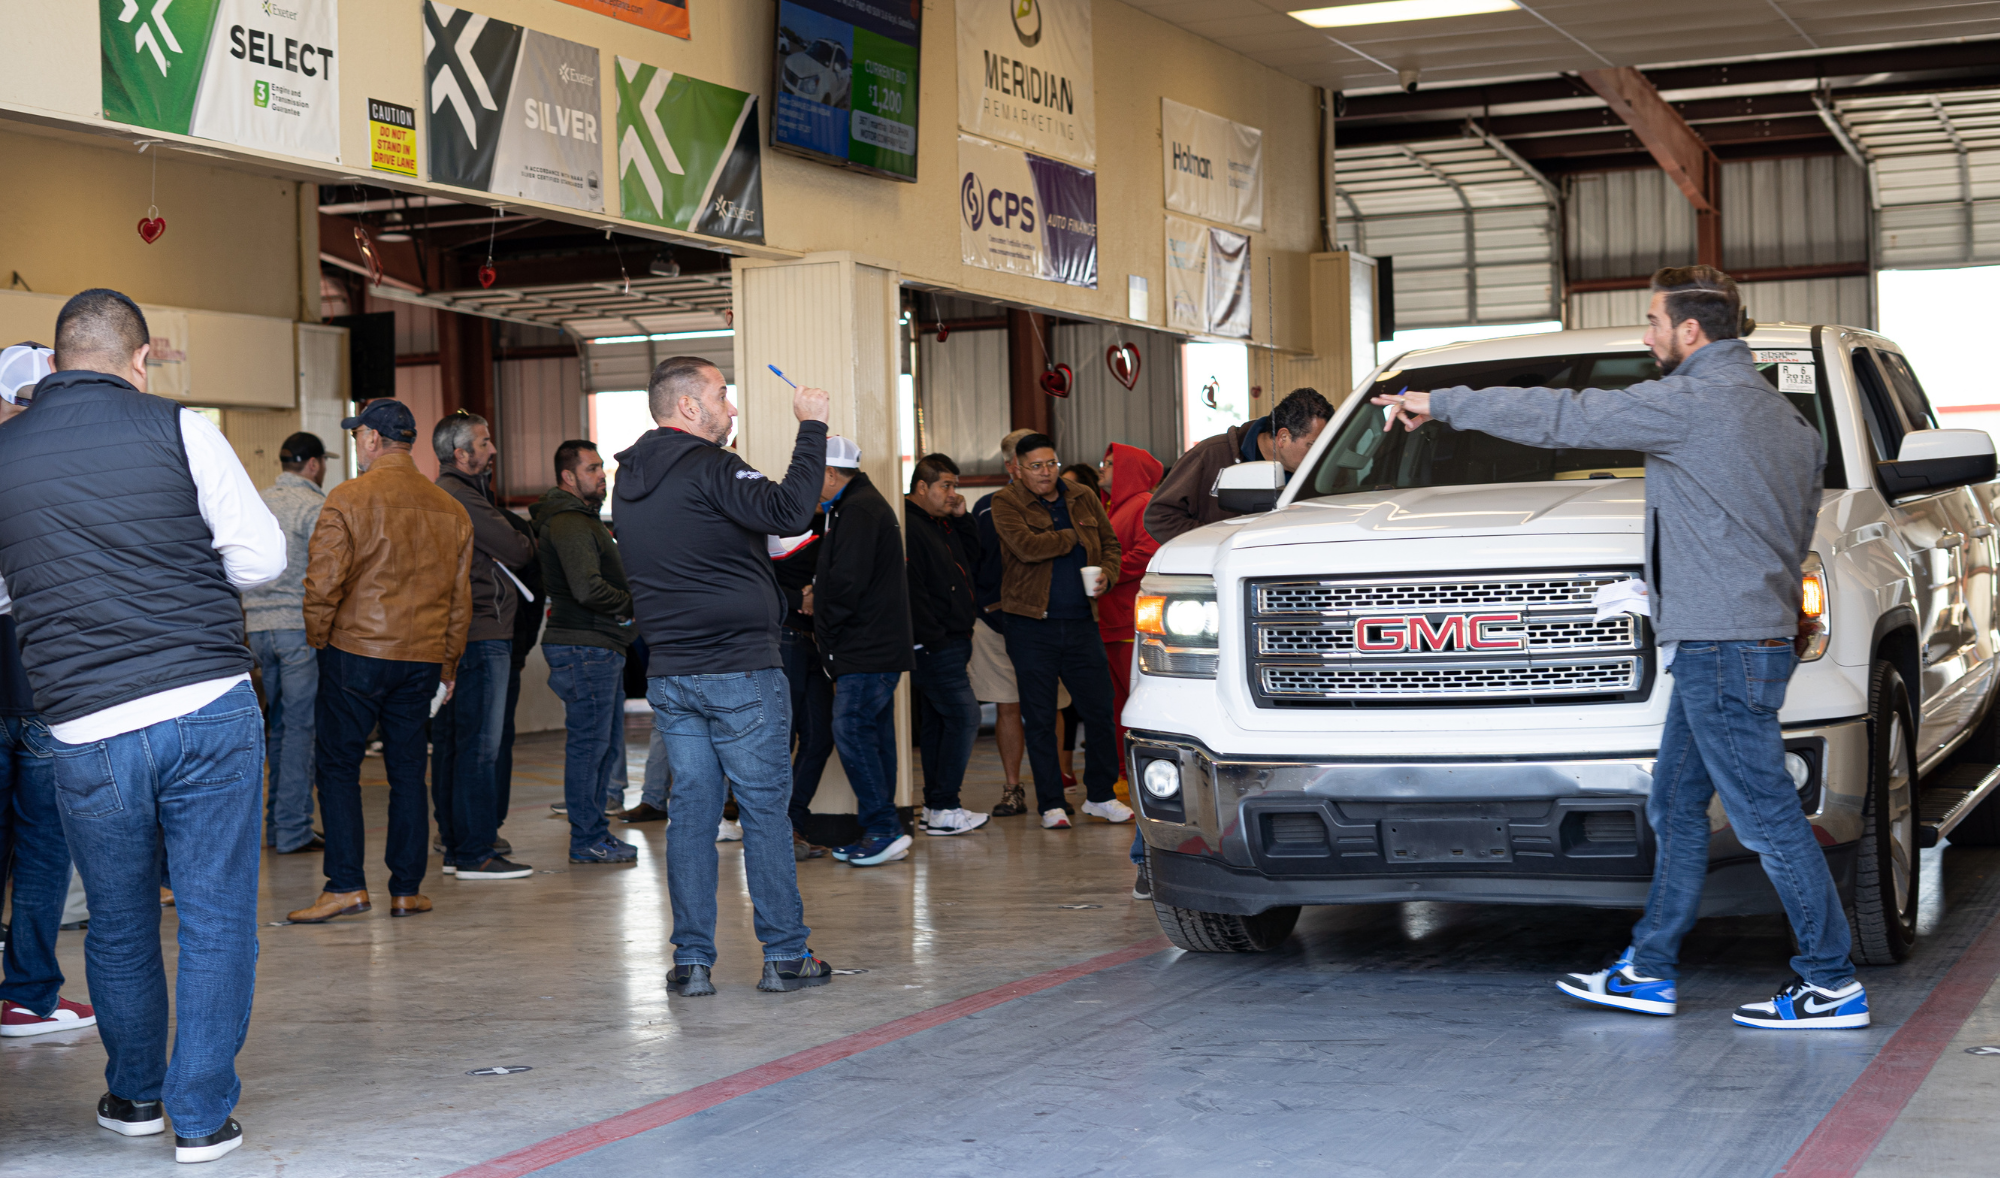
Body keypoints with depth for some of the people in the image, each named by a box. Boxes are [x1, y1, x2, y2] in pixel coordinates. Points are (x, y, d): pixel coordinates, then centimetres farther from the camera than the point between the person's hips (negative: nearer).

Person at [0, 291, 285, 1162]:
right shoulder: (180, 430, -3)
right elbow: (261, 558, -1)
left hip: (87, 732, 2)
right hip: (211, 709, -2)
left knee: (118, 924, 18)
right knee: (216, 917, 6)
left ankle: (134, 1095, 34)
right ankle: (202, 1114, 9)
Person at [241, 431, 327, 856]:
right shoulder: (315, 507, -9)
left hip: (259, 628, 7)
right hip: (301, 628, -7)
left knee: (278, 725, 14)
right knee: (302, 726, -3)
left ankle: (276, 825, 17)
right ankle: (293, 830, -3)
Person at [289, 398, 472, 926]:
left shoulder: (348, 499, -8)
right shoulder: (450, 510, 10)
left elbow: (323, 583, -13)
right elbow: (460, 599, 14)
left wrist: (318, 642, 3)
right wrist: (447, 668, 20)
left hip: (357, 651, -5)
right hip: (422, 660, 5)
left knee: (338, 765, 3)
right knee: (408, 770, 9)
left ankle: (346, 884, -2)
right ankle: (407, 888, 10)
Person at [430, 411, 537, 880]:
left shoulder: (439, 494, 19)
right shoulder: (460, 497, -14)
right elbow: (515, 551, -12)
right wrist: (530, 543, 8)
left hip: (452, 639, 11)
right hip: (481, 637, -10)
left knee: (451, 745, 12)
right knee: (479, 748, -7)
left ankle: (455, 846, 19)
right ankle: (476, 854, -5)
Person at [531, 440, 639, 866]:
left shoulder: (585, 519, 20)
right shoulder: (568, 524, -15)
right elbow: (589, 589, -25)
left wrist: (629, 604, 5)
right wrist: (633, 605, -10)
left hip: (602, 647, 11)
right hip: (584, 647, -11)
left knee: (606, 745, 14)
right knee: (589, 744, -5)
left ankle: (594, 831, 22)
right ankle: (587, 840, 0)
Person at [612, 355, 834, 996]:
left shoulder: (630, 481, 12)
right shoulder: (707, 468, -13)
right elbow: (787, 511, -25)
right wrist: (811, 428, -17)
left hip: (669, 673, 7)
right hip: (740, 671, -7)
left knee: (691, 811, 8)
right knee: (765, 810, 1)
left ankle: (691, 960, 7)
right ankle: (784, 955, 5)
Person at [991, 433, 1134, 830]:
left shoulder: (1084, 499, 11)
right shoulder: (1006, 503, -3)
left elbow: (1109, 541, 20)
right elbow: (1026, 546, -19)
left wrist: (1107, 573, -1)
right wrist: (1073, 536, -6)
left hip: (1082, 620, 4)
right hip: (1032, 623, -3)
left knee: (1100, 708, 3)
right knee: (1039, 719, 2)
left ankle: (1100, 794, 17)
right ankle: (1050, 804, 10)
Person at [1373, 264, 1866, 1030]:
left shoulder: (1693, 401, -13)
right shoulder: (1781, 414, 16)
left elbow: (1561, 418, -11)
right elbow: (1800, 527, 21)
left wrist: (1441, 406, -2)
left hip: (1724, 648, -10)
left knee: (1766, 817, -5)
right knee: (1675, 810, 14)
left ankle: (1833, 985, 0)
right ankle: (1647, 972, 19)